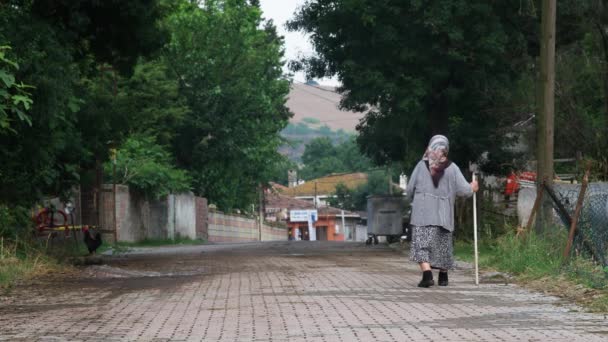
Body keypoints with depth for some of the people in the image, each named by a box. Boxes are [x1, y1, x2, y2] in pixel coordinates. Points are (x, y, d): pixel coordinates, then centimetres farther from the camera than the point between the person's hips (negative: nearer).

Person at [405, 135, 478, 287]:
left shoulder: (421, 166, 0)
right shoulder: (452, 168, 0)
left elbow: (410, 189, 4)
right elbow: (464, 189, 0)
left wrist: (411, 200, 25)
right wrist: (472, 187, 22)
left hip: (422, 213, -2)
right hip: (443, 215, 2)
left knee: (421, 244, -6)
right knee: (443, 245, 16)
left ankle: (427, 275, -25)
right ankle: (443, 277, 26)